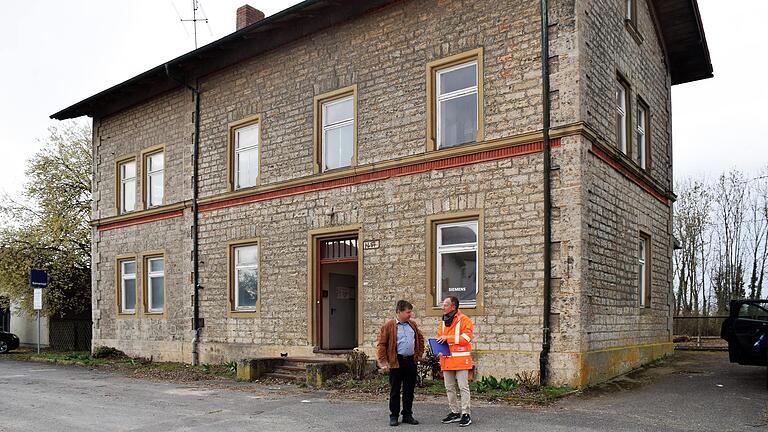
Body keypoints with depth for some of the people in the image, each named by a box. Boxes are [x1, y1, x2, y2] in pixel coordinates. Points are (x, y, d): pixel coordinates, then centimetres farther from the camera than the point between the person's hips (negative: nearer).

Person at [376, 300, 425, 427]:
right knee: (395, 391, 3)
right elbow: (381, 345, -7)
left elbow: (420, 339, 23)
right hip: (396, 362, -5)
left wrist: (419, 354, 14)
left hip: (411, 361, 5)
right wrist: (383, 363, -10)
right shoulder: (389, 325, -6)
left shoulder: (412, 324, 11)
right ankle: (394, 416, 13)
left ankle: (407, 415, 21)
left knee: (409, 390, 10)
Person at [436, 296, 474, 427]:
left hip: (460, 359, -7)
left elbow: (467, 337, -17)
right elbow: (439, 337, 22)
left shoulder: (464, 320, -8)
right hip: (446, 359, 7)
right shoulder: (443, 322, 15)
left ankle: (465, 414, 2)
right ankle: (455, 412, 23)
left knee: (463, 387, -4)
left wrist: (449, 338, -19)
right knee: (449, 388, 12)